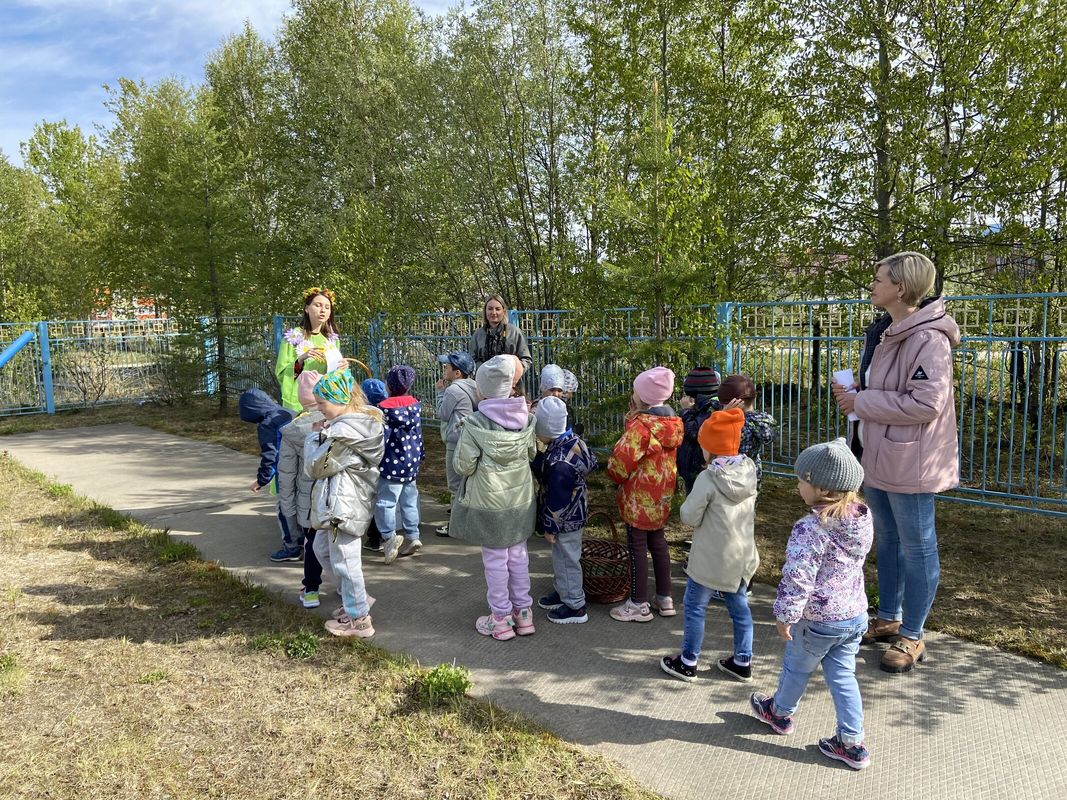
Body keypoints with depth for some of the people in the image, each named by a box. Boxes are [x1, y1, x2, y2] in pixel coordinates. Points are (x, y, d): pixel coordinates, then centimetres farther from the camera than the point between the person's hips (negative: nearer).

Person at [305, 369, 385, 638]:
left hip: (343, 505, -10)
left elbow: (315, 467, -14)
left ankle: (358, 618, 20)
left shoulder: (343, 431, -25)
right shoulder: (367, 422, 4)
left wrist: (313, 440, 0)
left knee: (344, 560, 5)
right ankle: (355, 600, 34)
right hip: (353, 501, 10)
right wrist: (324, 434, 5)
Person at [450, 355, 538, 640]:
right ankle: (523, 611, 28)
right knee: (518, 553, 17)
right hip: (521, 498, 5)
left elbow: (463, 466, -16)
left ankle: (501, 618, 19)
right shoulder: (525, 417, -5)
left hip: (489, 501, -4)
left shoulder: (475, 423, -19)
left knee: (495, 558, 8)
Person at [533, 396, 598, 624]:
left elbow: (557, 500, -25)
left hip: (565, 520, -10)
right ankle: (562, 593, 42)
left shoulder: (558, 462, -31)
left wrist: (550, 527, -14)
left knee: (567, 560, 6)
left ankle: (575, 607, 20)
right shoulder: (572, 442, -2)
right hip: (574, 514, 10)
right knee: (560, 557, 24)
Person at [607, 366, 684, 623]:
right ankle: (665, 598, 28)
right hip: (662, 495, 8)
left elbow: (620, 462, -22)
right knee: (657, 541, 19)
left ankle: (638, 604, 13)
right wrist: (634, 414, 2)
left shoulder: (640, 426, -23)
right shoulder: (671, 422, 2)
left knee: (637, 546, 3)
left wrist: (615, 474, 2)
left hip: (638, 496, -8)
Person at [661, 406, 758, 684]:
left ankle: (688, 663, 20)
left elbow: (690, 517, -16)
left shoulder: (708, 479, -21)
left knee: (695, 607, 9)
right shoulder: (749, 470, -4)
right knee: (739, 606, 18)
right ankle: (743, 662, 29)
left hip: (711, 558, -6)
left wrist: (688, 503, 3)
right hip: (743, 555, 6)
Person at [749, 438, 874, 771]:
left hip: (818, 620, -6)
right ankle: (851, 743, 23)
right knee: (843, 676, 17)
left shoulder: (810, 529, -30)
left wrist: (785, 616, -13)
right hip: (855, 615, 6)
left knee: (797, 668, 19)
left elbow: (797, 580, -26)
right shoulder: (863, 518, -6)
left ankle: (779, 712, 43)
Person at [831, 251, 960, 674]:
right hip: (877, 454, 10)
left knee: (917, 547, 5)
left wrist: (861, 402, -20)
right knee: (887, 539, 20)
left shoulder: (928, 338, -20)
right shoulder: (883, 332, 9)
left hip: (909, 460, -9)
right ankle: (888, 618, 35)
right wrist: (852, 394, 1)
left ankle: (912, 636, 19)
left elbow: (926, 402, -26)